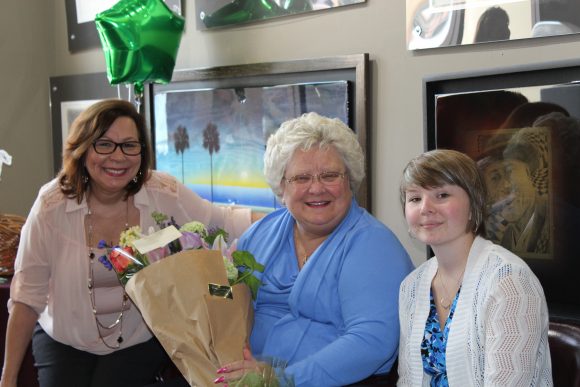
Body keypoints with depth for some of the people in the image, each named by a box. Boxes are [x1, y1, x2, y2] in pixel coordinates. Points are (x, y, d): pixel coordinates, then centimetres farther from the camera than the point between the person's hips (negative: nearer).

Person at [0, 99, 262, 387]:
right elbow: (27, 296, -11)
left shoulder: (164, 195, -16)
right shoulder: (51, 206, -17)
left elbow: (221, 221, -3)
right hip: (64, 342, 1)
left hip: (140, 342, 0)